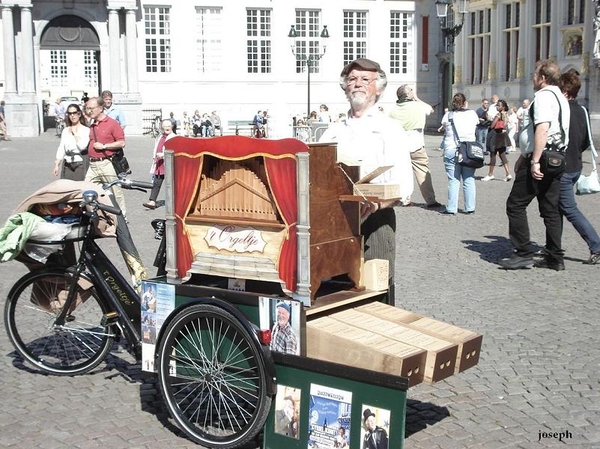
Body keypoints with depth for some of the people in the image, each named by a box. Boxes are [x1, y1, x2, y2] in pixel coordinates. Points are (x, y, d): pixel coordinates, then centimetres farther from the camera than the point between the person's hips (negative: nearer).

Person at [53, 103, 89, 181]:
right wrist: (57, 165, 9)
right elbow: (61, 149, 14)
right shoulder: (65, 131, 14)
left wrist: (75, 133, -5)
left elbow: (82, 146, -15)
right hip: (67, 165, 5)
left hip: (80, 165, -4)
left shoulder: (86, 130, -2)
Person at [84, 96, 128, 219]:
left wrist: (103, 146, -14)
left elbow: (121, 143, -13)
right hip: (93, 165, 7)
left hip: (107, 164, -7)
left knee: (116, 193, 3)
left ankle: (122, 217, 13)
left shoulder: (112, 123, -6)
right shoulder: (92, 126, 16)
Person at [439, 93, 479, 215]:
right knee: (469, 180, 7)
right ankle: (470, 208, 11)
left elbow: (444, 126, 11)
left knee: (453, 181, 1)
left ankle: (451, 208, 1)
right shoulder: (472, 114, 2)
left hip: (451, 150, -1)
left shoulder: (448, 115, -2)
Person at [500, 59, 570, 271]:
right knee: (550, 209, 11)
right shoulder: (561, 97, 20)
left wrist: (534, 161, -26)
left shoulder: (543, 96, -11)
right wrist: (524, 156, 27)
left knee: (515, 205, -3)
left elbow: (542, 129, -24)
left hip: (540, 162, -10)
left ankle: (524, 253, -4)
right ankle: (555, 258, 13)